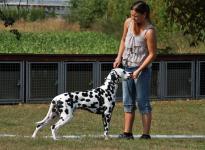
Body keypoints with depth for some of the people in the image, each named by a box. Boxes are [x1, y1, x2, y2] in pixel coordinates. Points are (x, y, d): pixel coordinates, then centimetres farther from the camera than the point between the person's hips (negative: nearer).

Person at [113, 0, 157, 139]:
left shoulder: (149, 31, -20)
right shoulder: (128, 23, -1)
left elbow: (152, 54, -16)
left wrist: (139, 70, -20)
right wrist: (119, 57, 4)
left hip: (142, 69, -7)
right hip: (127, 67, 7)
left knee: (143, 102, -3)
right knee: (128, 102, 10)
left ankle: (146, 134, 2)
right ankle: (127, 133, 15)